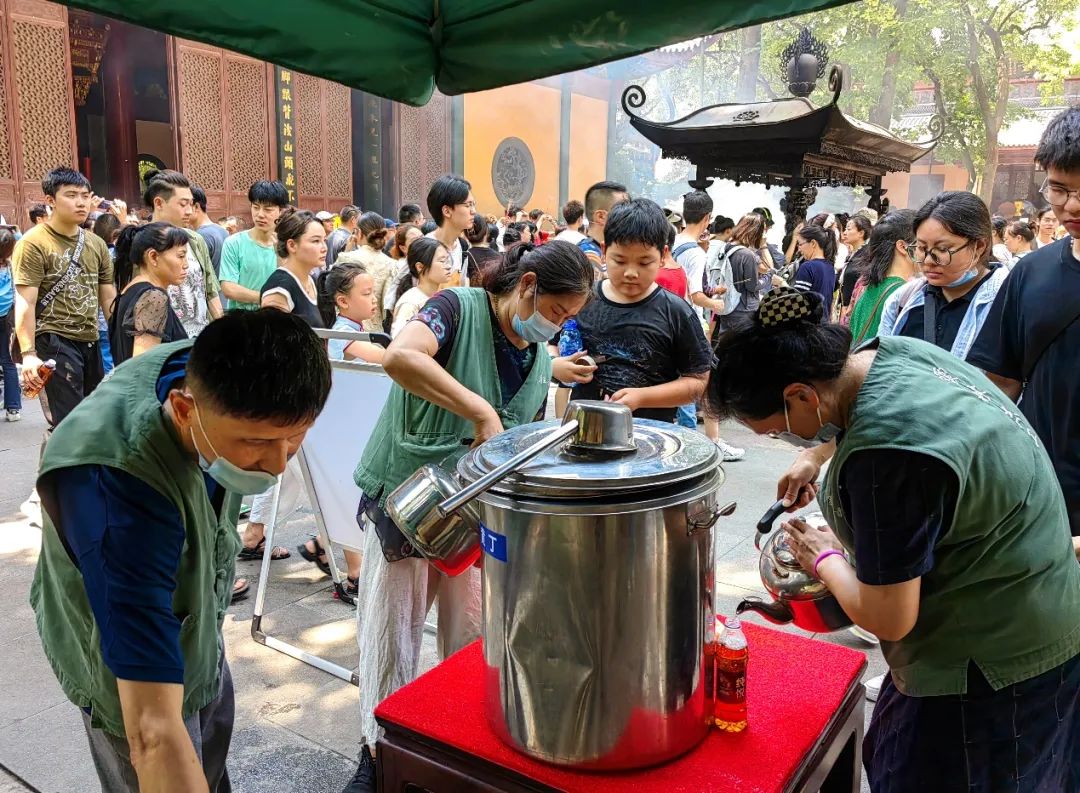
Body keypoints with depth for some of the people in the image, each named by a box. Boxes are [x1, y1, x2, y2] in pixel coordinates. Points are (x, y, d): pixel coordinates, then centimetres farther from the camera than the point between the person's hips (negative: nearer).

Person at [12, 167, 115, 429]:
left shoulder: (96, 244, 12)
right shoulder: (33, 243, -7)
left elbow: (109, 299, 16)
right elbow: (25, 303, -13)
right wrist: (29, 354, -21)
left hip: (91, 343, 7)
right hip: (55, 343, -7)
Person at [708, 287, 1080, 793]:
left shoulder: (886, 455, -35)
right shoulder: (892, 352, -6)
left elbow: (887, 618, -24)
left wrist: (824, 558, -8)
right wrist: (814, 455, 16)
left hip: (991, 665, -9)